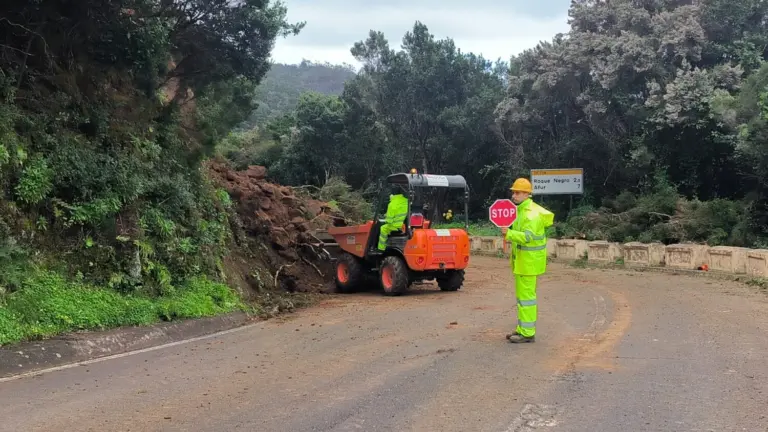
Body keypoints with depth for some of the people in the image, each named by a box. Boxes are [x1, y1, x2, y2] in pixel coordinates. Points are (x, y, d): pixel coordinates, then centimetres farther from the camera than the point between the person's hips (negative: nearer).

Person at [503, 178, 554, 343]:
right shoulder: (522, 210, 14)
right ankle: (523, 329, 24)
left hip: (528, 261, -11)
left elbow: (528, 236, -31)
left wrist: (509, 233, -42)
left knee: (526, 295, -8)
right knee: (523, 294, 16)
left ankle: (527, 333, -4)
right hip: (522, 260, 11)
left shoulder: (531, 214, -19)